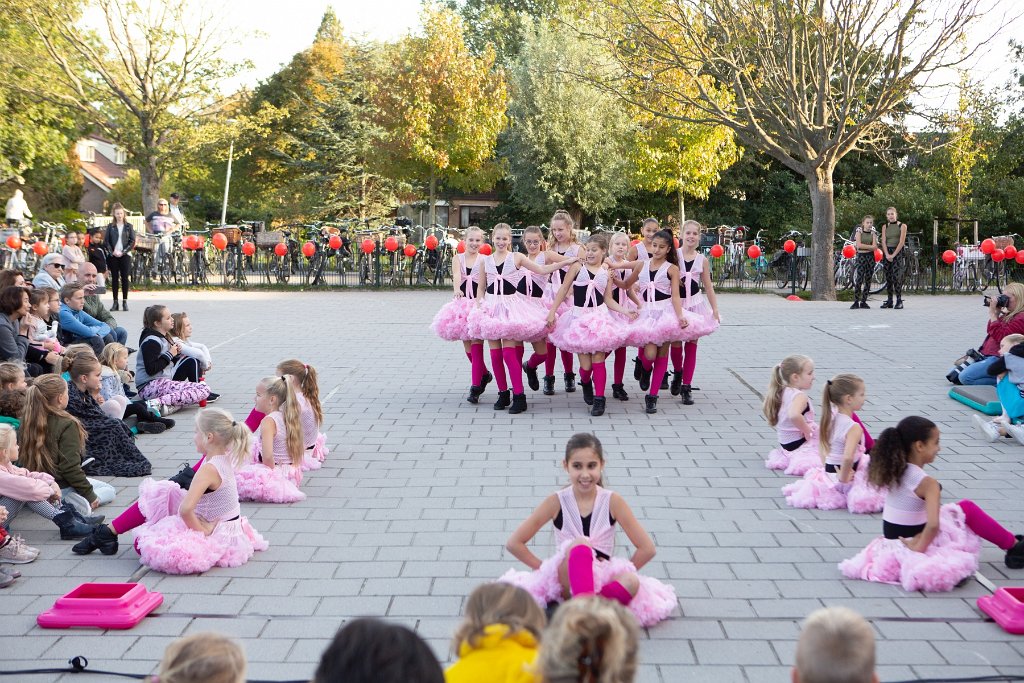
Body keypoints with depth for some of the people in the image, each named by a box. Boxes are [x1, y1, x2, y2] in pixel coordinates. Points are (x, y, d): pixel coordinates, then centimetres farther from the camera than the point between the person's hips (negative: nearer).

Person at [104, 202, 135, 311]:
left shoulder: (128, 226, 6)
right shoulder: (110, 227, 8)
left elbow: (132, 241, 1)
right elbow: (106, 241, 5)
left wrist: (123, 252, -9)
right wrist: (112, 252, -9)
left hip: (125, 255, -1)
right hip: (113, 255, 1)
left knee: (125, 278, -3)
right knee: (114, 278, 2)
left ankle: (125, 301, 2)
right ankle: (115, 302, 6)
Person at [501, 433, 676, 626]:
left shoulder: (612, 501, -3)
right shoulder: (557, 502, -4)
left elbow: (647, 549, -1)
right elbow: (514, 543, 0)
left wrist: (620, 575, -3)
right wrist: (544, 568, -4)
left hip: (602, 578, 2)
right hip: (565, 580, -1)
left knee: (631, 581, -33)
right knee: (579, 545, -33)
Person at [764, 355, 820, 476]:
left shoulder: (782, 392, 6)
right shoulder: (800, 396, -20)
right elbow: (794, 415, -42)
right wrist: (807, 430, -25)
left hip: (785, 445, 9)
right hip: (802, 444, -9)